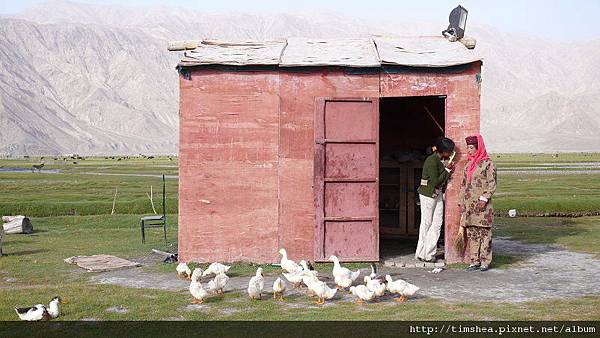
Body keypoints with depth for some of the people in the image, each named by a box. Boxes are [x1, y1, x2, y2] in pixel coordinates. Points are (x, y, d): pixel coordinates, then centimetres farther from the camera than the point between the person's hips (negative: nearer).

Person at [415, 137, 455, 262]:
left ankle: (428, 253, 8)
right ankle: (421, 253, 11)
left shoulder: (439, 160, 11)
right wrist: (447, 171, -11)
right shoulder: (432, 160, -17)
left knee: (437, 223, 4)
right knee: (426, 223, 1)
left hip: (438, 194, 8)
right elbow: (435, 181, -21)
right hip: (428, 194, -8)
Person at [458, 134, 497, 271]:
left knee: (484, 233, -3)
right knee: (472, 234, 6)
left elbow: (492, 184, -9)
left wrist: (484, 198, -18)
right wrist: (461, 201, 14)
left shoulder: (487, 163, -3)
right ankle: (475, 261, 11)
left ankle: (485, 261, 2)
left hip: (482, 205, -7)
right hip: (469, 206, 7)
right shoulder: (468, 165, 17)